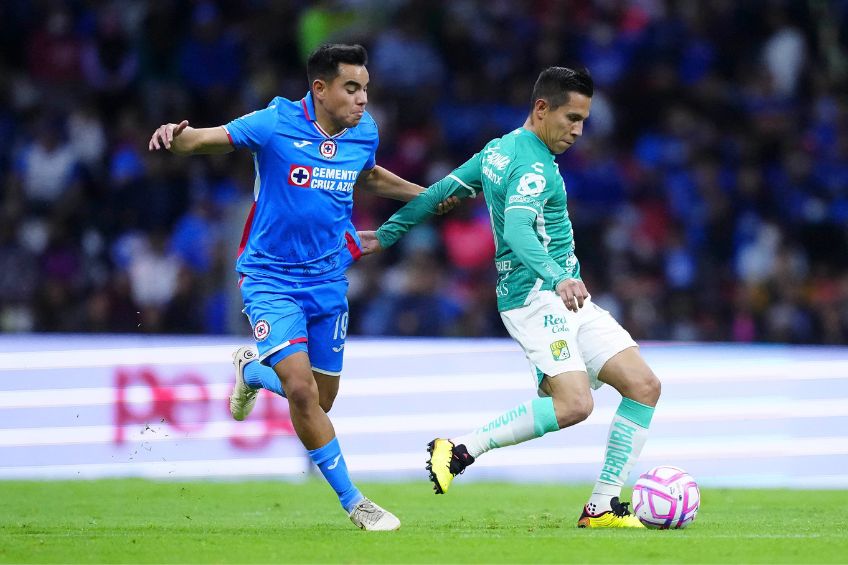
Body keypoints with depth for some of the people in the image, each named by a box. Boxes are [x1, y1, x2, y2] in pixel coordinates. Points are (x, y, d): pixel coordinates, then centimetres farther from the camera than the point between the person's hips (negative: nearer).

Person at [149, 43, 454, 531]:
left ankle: (252, 369, 42)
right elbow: (206, 140, -15)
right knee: (301, 386, -21)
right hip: (271, 278, -5)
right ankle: (353, 502, -8)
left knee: (322, 399, 9)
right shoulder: (276, 125, -16)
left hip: (328, 277, 5)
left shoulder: (365, 132, 0)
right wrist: (176, 137, -37)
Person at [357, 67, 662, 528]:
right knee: (574, 404, -27)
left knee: (644, 386, 0)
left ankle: (602, 507, 0)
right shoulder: (534, 165, -14)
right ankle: (461, 450, -13)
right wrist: (557, 278, -44)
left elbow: (439, 192, 20)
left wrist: (385, 235, 28)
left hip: (565, 298, 10)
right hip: (535, 297, -10)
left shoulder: (498, 151, 16)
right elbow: (517, 230, -30)